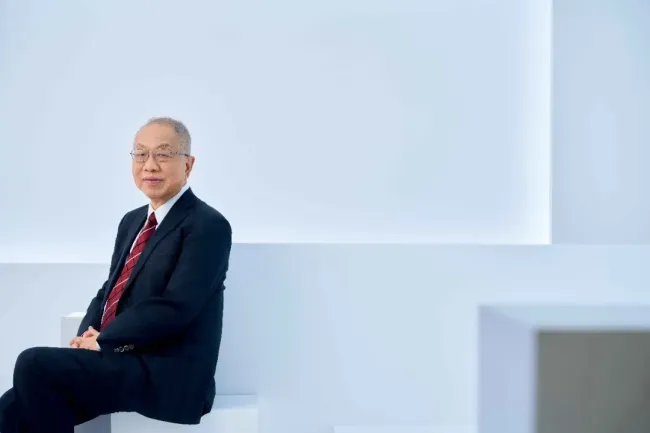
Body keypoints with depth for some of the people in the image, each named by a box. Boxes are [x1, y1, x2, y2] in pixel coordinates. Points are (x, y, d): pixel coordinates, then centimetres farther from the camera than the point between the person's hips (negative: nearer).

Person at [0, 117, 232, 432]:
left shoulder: (208, 226, -9)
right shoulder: (133, 220, 19)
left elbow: (172, 309, -18)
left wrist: (103, 341, -12)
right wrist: (86, 338, -1)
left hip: (166, 374, -8)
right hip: (114, 359, 8)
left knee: (35, 364, -22)